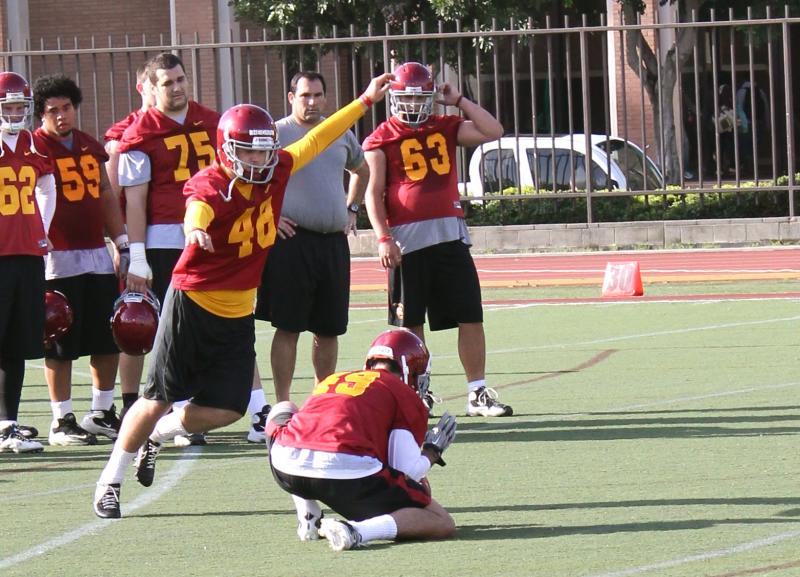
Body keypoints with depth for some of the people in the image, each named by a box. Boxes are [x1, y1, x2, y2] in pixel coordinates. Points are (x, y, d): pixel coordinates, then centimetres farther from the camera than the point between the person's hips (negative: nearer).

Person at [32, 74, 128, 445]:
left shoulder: (91, 147, 15)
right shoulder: (33, 149, -7)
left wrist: (122, 244, 17)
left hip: (97, 256, 7)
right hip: (57, 258, -7)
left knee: (109, 340, 10)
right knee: (61, 345, -2)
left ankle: (102, 414, 22)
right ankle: (62, 422, 5)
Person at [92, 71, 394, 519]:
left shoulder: (276, 172, 0)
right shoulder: (210, 185, -19)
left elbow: (317, 141, 13)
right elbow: (198, 206, -43)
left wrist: (367, 100, 19)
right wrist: (195, 227, -67)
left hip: (238, 315, 6)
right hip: (193, 304, -6)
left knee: (227, 409, 2)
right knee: (160, 399, -2)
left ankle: (157, 437, 30)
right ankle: (111, 481, 14)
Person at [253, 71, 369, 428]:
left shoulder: (340, 135, 16)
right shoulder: (276, 133, -3)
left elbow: (361, 170, 35)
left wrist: (351, 209, 23)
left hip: (334, 242, 6)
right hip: (292, 241, -6)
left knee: (329, 328, 9)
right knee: (288, 327, -5)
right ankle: (282, 405, -2)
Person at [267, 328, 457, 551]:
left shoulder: (331, 381, 32)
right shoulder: (406, 396, 16)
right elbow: (409, 472, 6)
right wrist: (432, 451, 27)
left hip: (285, 470, 4)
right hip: (349, 471, -4)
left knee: (283, 414, 40)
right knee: (442, 524, 10)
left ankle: (308, 520, 24)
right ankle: (357, 531, -17)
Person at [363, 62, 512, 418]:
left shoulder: (445, 129, 13)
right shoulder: (382, 140, 3)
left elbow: (493, 131, 5)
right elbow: (374, 193, -2)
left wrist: (458, 101, 5)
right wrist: (383, 238, -12)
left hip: (450, 236, 3)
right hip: (406, 239, -3)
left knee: (471, 317, 0)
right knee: (411, 322, 4)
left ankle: (478, 394, 6)